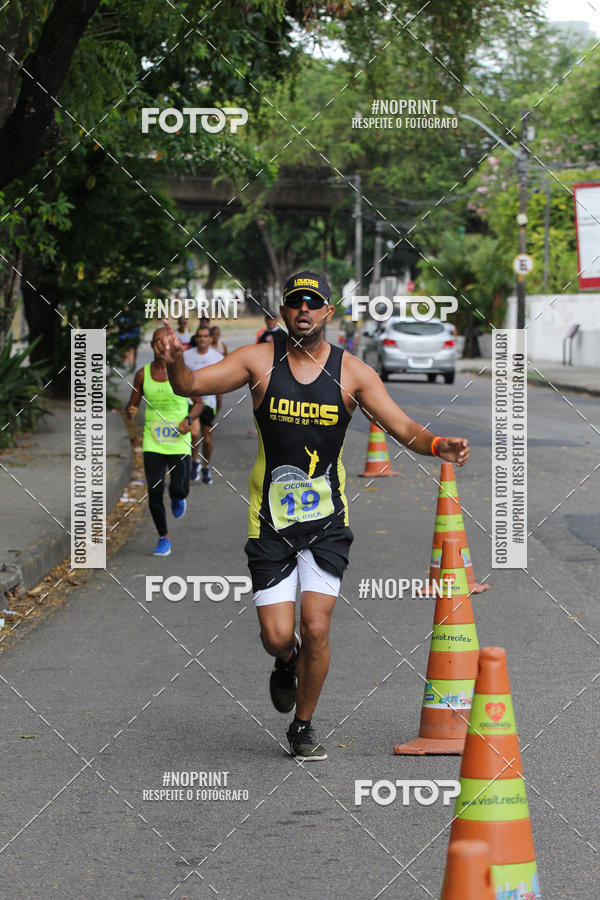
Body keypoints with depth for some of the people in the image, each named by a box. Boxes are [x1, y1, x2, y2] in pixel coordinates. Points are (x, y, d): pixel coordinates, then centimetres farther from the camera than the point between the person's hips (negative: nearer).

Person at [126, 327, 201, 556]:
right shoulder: (143, 374, 1)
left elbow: (198, 403, 7)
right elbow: (133, 404, 11)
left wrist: (189, 419, -13)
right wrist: (130, 411, -13)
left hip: (178, 441, -1)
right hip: (153, 442, 1)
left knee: (178, 489, -10)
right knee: (154, 492, -4)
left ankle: (178, 498, 31)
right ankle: (164, 538, 14)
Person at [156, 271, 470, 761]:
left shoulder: (352, 372, -4)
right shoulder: (259, 360, -4)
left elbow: (403, 427, -6)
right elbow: (191, 385, -6)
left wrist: (437, 444, -28)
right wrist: (176, 362, -30)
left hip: (326, 521, 0)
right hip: (270, 519, 0)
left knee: (316, 629, -8)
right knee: (278, 636, -3)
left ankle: (303, 726, 15)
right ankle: (287, 663, 36)